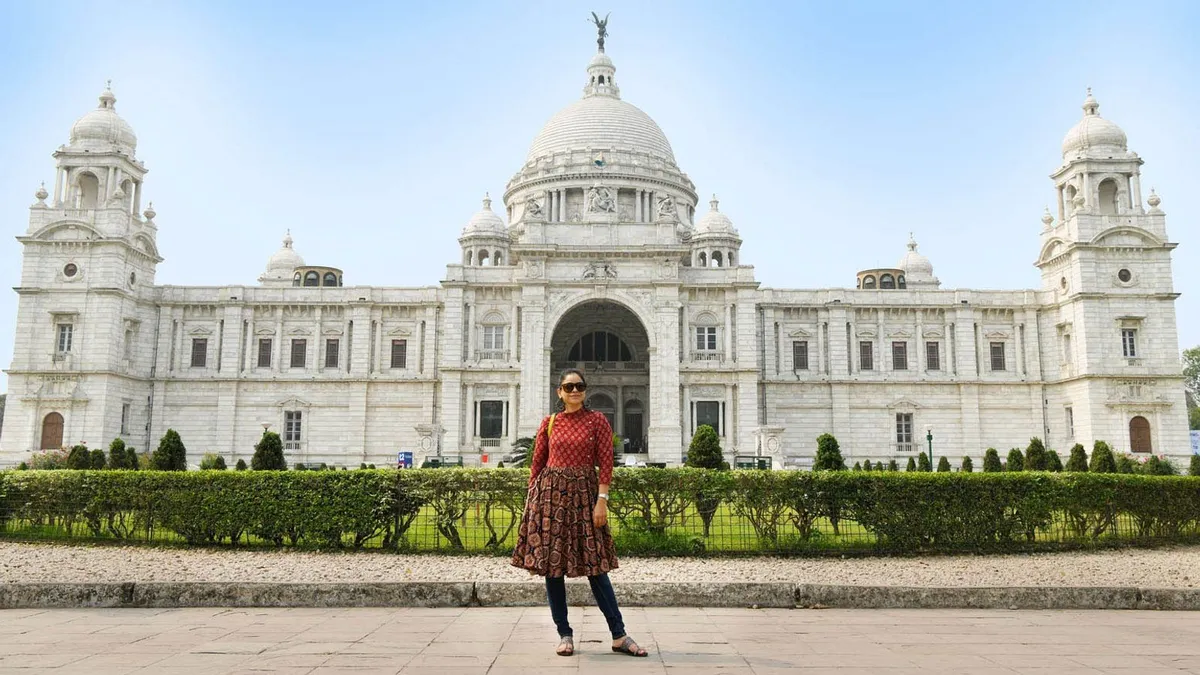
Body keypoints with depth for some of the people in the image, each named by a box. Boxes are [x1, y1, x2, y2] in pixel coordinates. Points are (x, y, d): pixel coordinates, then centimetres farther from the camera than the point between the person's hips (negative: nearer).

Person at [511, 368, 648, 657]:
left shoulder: (598, 420, 2)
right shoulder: (549, 422, 8)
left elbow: (605, 463, -3)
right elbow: (537, 463, 11)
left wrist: (602, 500, -11)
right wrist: (531, 500, 7)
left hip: (584, 493, -2)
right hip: (550, 493, 2)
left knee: (595, 566, -1)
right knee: (552, 564, 3)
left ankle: (619, 636, 8)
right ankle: (565, 635, 15)